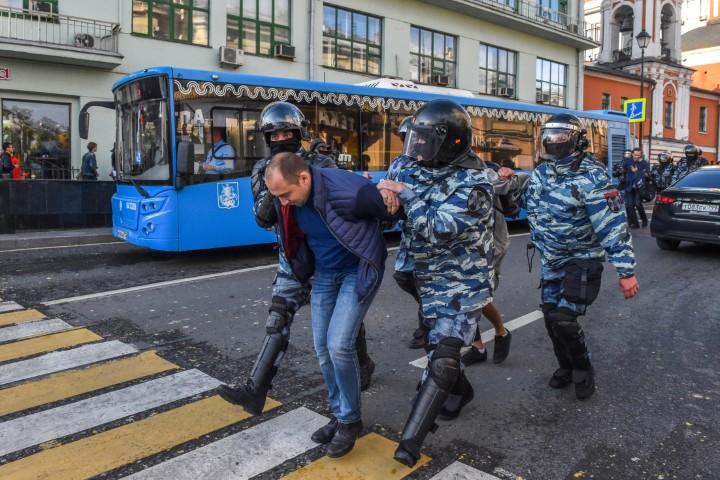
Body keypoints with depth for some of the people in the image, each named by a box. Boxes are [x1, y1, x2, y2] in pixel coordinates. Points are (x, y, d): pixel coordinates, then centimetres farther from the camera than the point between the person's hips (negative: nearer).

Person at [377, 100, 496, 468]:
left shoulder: (473, 185, -21)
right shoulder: (420, 171, 1)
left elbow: (436, 229, -30)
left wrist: (405, 192, -22)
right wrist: (387, 191, -17)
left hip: (463, 284, -7)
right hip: (429, 281, 7)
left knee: (443, 353, -14)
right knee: (437, 343, 20)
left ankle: (411, 441, -12)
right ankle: (459, 391, 47)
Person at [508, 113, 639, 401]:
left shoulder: (591, 177, -21)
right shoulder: (541, 173, 1)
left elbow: (613, 224, -24)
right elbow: (526, 201, 20)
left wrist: (626, 271, -26)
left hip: (582, 259, -7)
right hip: (550, 260, 7)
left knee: (564, 320, -13)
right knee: (551, 317, 11)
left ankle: (583, 370, 15)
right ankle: (566, 367, 35)